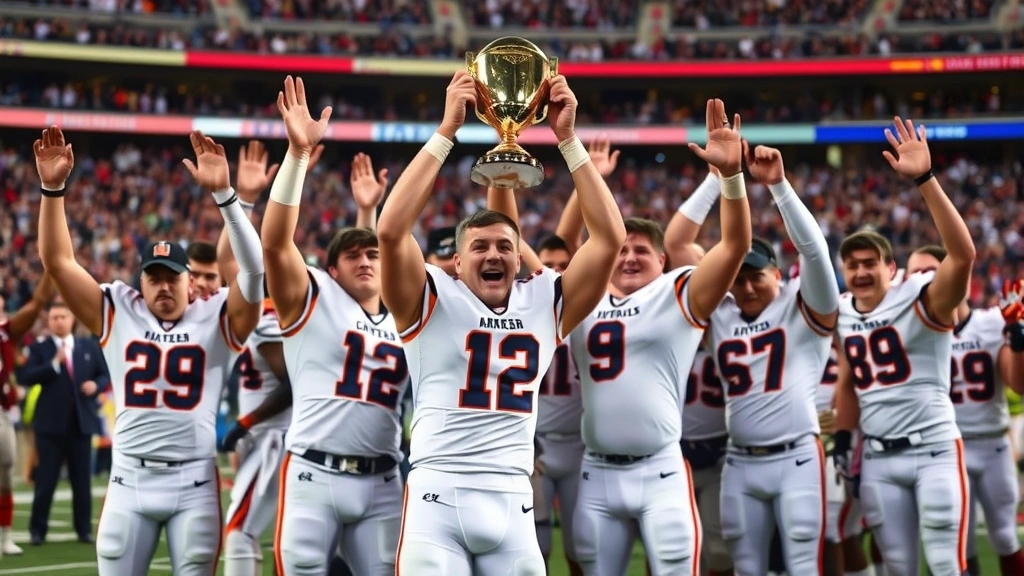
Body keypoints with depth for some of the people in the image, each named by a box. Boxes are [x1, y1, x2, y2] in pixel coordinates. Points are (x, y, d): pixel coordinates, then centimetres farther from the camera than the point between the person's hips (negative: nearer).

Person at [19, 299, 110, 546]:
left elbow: (105, 374, 12)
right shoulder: (39, 348, -1)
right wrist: (54, 363, -22)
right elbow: (25, 376, -14)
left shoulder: (90, 346, 8)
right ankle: (38, 529, 6)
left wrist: (96, 384, -10)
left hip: (81, 421, 2)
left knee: (82, 479, 7)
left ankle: (84, 529, 14)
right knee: (46, 479, -1)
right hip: (51, 423, -2)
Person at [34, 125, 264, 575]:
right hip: (129, 482, 1)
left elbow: (253, 267, -12)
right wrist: (53, 188, -9)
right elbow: (58, 261, 3)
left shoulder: (216, 318, 3)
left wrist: (223, 194, -24)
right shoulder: (118, 313, 8)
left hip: (194, 485, -1)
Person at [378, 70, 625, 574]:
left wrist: (568, 139, -1)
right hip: (437, 498, -3)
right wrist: (447, 131, -11)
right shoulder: (432, 300, 3)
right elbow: (391, 231, -12)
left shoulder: (545, 302, 11)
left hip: (513, 504, 3)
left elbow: (609, 238, 4)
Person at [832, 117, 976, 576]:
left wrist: (924, 180, -34)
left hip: (935, 450, -5)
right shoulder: (842, 316, 9)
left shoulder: (923, 300, -10)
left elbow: (963, 254, -28)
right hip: (878, 460, 5)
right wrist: (842, 442, 14)